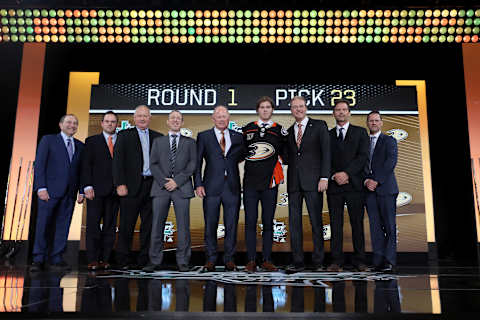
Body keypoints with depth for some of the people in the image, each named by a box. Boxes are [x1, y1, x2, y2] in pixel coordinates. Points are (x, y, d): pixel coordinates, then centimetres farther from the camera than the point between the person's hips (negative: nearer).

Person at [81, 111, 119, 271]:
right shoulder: (91, 141, 10)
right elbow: (86, 166, 3)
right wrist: (87, 186, -8)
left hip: (115, 191, 2)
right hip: (96, 191, -1)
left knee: (110, 226, 3)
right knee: (93, 225, -2)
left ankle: (105, 260, 9)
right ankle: (93, 260, 4)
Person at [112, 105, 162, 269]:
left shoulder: (158, 137, 14)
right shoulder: (124, 135, 6)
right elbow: (118, 160, -1)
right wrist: (120, 184, -10)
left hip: (152, 186, 3)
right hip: (132, 186, -3)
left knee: (148, 224, 7)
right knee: (127, 225, 2)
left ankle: (144, 259, 17)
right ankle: (123, 260, 13)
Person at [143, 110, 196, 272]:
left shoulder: (190, 142, 14)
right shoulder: (158, 141, 17)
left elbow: (192, 164, 2)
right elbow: (153, 164, 7)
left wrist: (177, 181, -9)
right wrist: (164, 181, -8)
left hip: (181, 187, -1)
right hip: (161, 187, 1)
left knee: (183, 226, -1)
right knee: (157, 225, 1)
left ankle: (183, 261, 7)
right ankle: (155, 261, 9)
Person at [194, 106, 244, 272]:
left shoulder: (237, 137, 12)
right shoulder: (203, 136, 7)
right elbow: (197, 162, 3)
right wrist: (198, 184, -5)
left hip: (232, 188, 2)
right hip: (211, 188, -1)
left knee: (231, 225, 6)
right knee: (210, 225, 5)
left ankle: (229, 258, 19)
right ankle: (211, 259, 18)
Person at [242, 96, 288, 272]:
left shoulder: (279, 131, 8)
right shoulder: (247, 129, 10)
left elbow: (286, 154, 9)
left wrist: (279, 175, 2)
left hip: (270, 183, 0)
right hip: (250, 182, 0)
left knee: (268, 223, 6)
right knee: (250, 222, 0)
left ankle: (267, 260, 14)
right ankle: (251, 261, 8)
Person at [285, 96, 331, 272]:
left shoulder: (319, 125, 4)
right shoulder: (289, 131, 17)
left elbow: (326, 152, -2)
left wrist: (324, 177, -11)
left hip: (313, 181, -4)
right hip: (294, 182, 4)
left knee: (316, 221, 1)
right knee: (294, 222, 4)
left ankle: (318, 261, 12)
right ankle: (297, 261, 11)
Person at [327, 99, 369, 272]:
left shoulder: (360, 132, 10)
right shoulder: (328, 135, 15)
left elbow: (363, 156, -1)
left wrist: (347, 173, -12)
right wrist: (334, 175, -8)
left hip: (354, 184, -1)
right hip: (334, 185, 1)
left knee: (357, 223, 2)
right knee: (335, 225, 1)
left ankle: (359, 261, 11)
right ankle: (336, 261, 7)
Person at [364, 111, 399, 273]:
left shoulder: (389, 141, 8)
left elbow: (391, 162, -5)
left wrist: (377, 180, -13)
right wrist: (366, 181, -6)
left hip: (385, 188, -3)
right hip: (369, 189, 3)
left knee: (389, 226, -4)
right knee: (375, 226, 2)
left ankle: (389, 261, -2)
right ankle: (378, 261, 4)